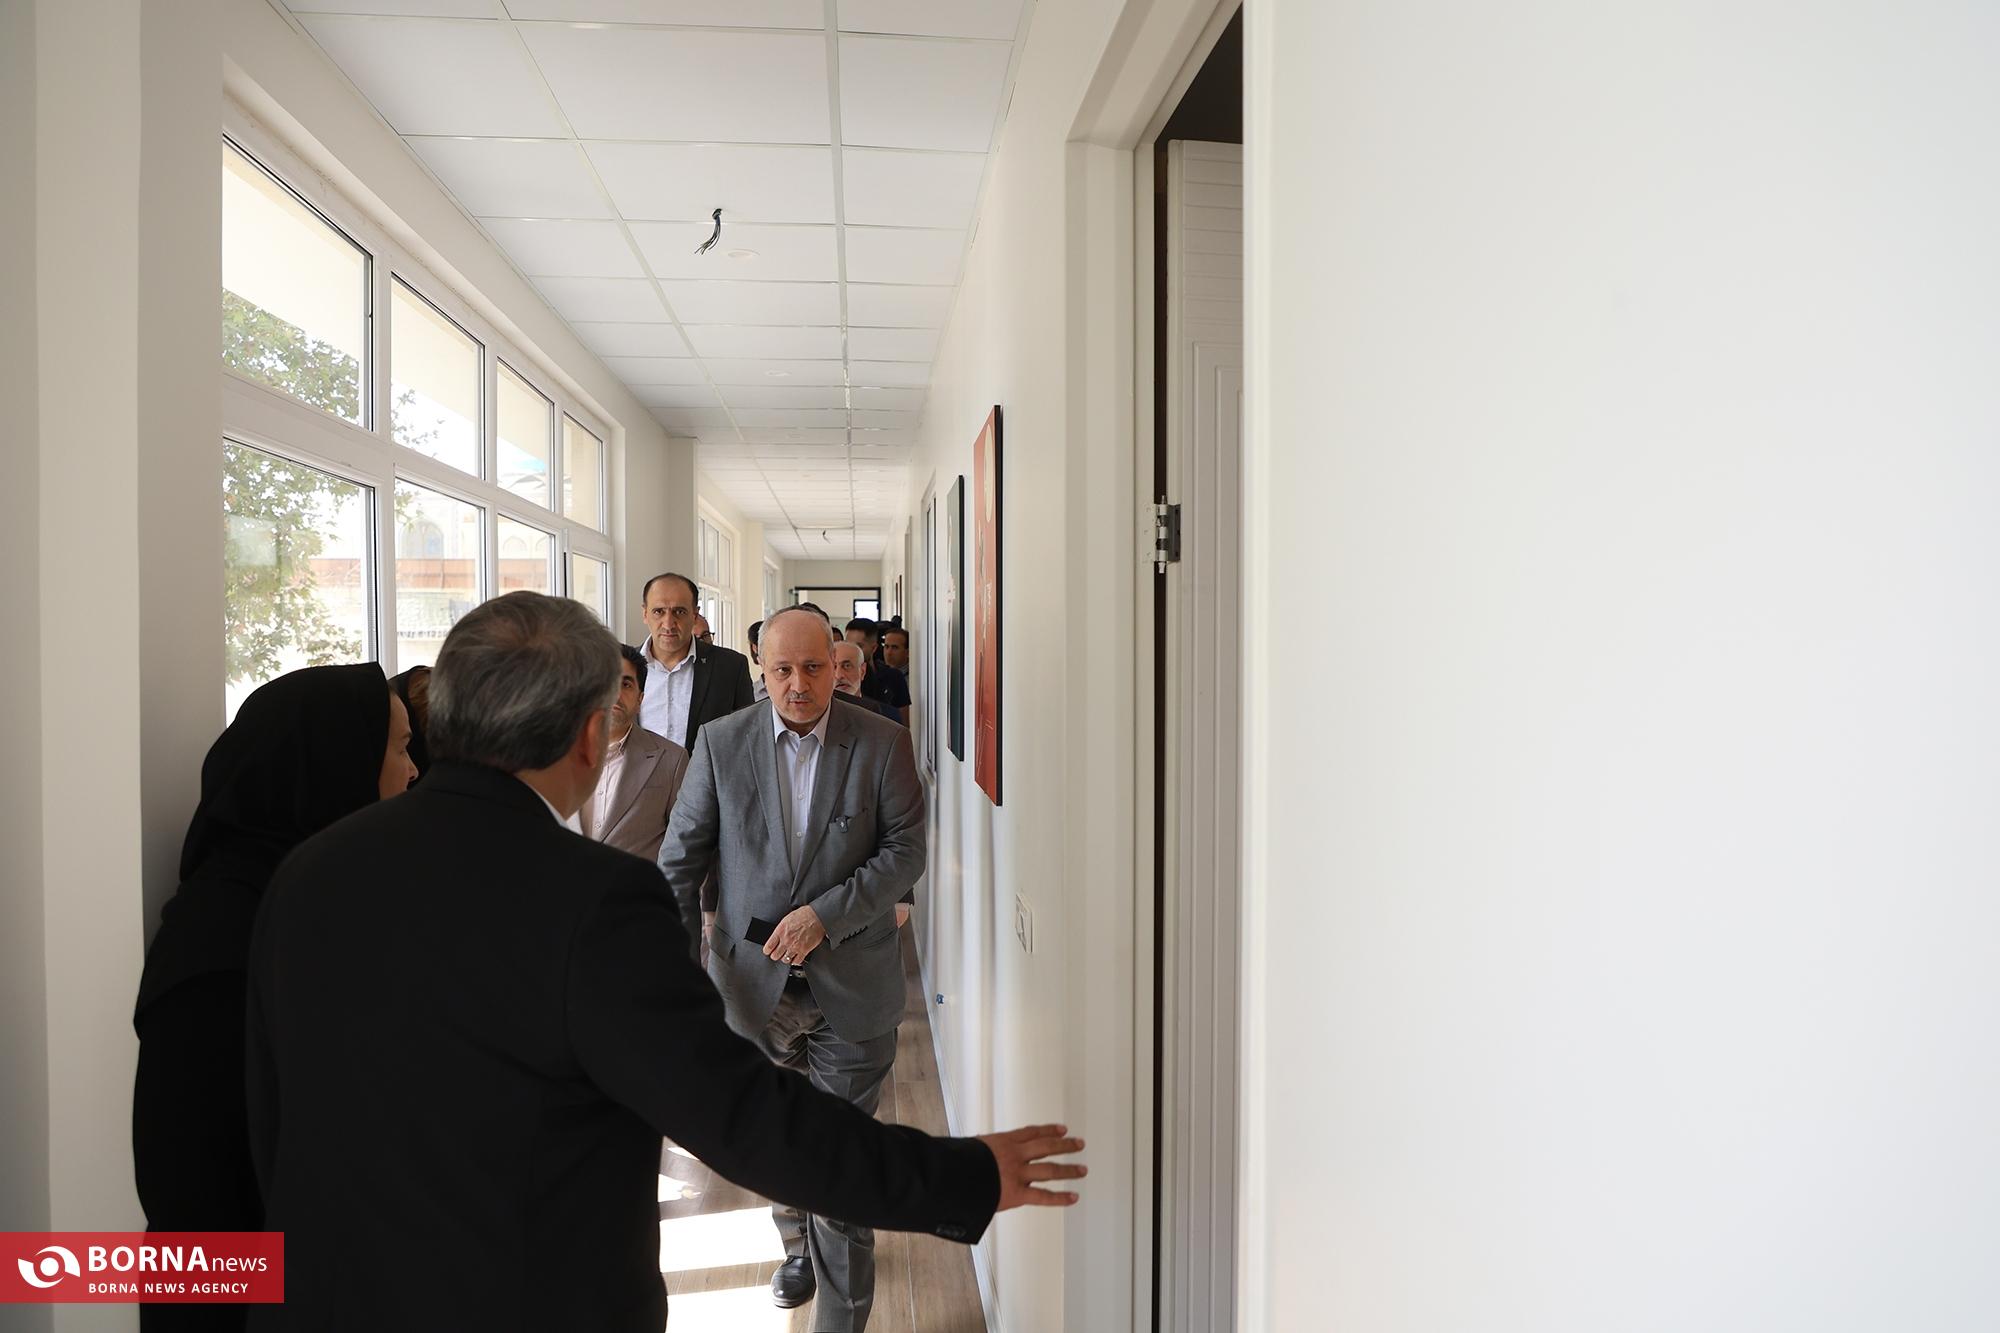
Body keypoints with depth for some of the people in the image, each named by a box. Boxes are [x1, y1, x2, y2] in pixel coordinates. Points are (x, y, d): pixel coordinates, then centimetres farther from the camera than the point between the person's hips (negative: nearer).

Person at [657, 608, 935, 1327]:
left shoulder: (883, 742, -7)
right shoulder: (720, 742, -2)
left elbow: (906, 850, -7)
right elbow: (682, 855, 1)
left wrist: (824, 913, -17)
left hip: (850, 983, -2)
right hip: (755, 978, 3)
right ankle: (799, 1248, 49)